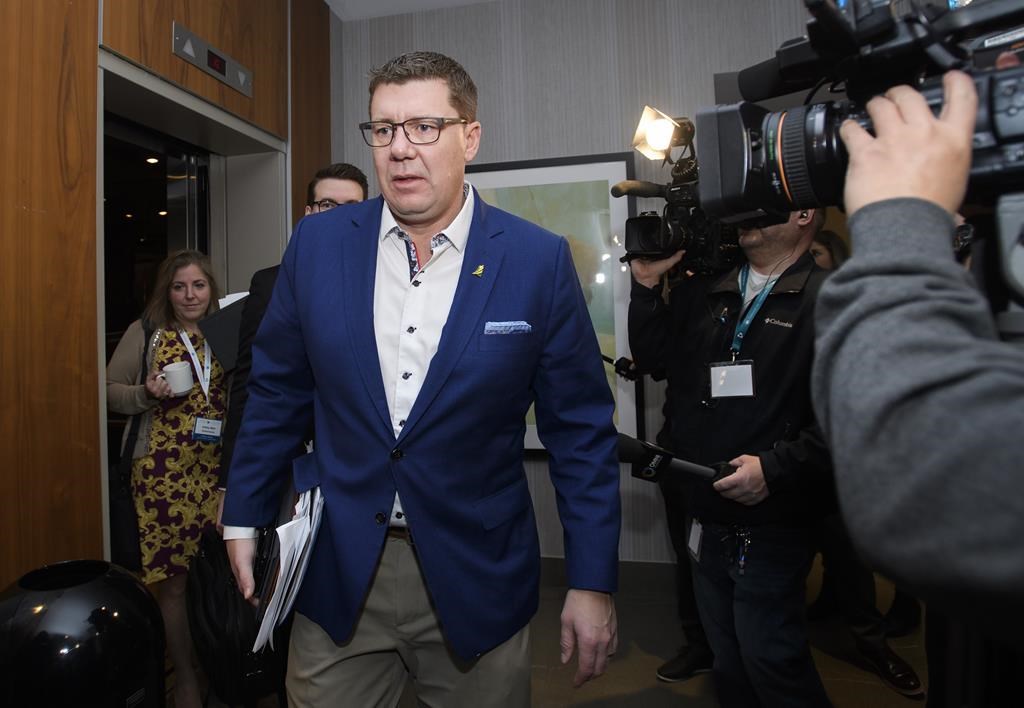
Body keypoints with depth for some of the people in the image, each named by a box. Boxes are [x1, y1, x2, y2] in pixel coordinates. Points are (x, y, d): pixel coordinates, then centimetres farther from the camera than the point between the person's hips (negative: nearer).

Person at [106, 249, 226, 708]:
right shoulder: (145, 332, 3)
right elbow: (109, 390, 5)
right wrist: (146, 394, -13)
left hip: (217, 470, 2)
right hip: (163, 472, -2)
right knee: (173, 580, 3)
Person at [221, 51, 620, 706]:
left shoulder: (540, 260, -10)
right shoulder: (317, 244, -3)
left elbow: (582, 430, -6)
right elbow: (277, 393, 6)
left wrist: (592, 582, -6)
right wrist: (244, 517, 9)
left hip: (476, 578, -1)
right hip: (337, 575, 2)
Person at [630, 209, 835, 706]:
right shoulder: (704, 295, 11)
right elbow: (654, 360, 9)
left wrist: (775, 469, -22)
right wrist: (647, 286, 1)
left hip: (770, 527, -6)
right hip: (705, 517, 6)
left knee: (769, 664, 7)